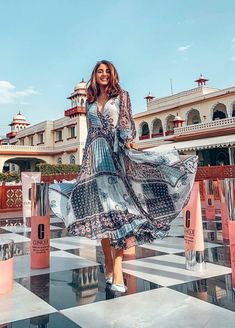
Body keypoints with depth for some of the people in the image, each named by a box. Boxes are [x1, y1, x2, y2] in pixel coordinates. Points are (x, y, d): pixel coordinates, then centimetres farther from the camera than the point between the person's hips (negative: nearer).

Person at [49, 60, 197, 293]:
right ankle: (108, 263, 9)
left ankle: (117, 269, -13)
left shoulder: (122, 96, 10)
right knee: (99, 209, -1)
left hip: (115, 154, -4)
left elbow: (126, 123, -1)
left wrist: (128, 141, -21)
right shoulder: (90, 101, 20)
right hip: (95, 156, 4)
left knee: (117, 208, -13)